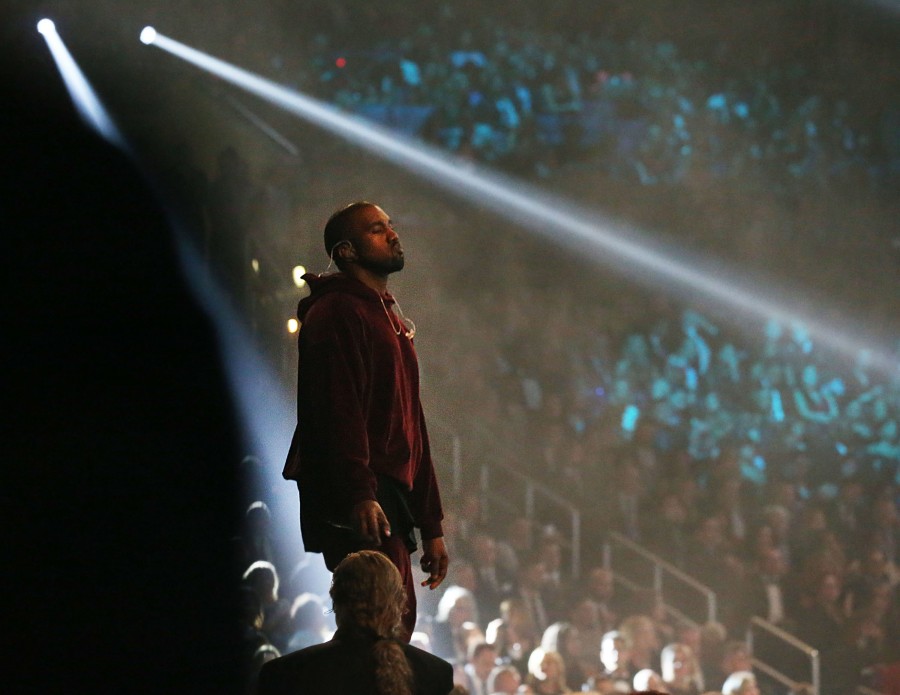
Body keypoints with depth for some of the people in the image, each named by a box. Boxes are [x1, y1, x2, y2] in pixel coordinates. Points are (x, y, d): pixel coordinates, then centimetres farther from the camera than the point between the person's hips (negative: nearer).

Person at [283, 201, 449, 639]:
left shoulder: (392, 323, 27)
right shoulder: (336, 312, -5)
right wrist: (359, 494, -29)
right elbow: (339, 407, -18)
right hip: (359, 503, -10)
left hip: (390, 497, 10)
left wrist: (431, 525, 25)